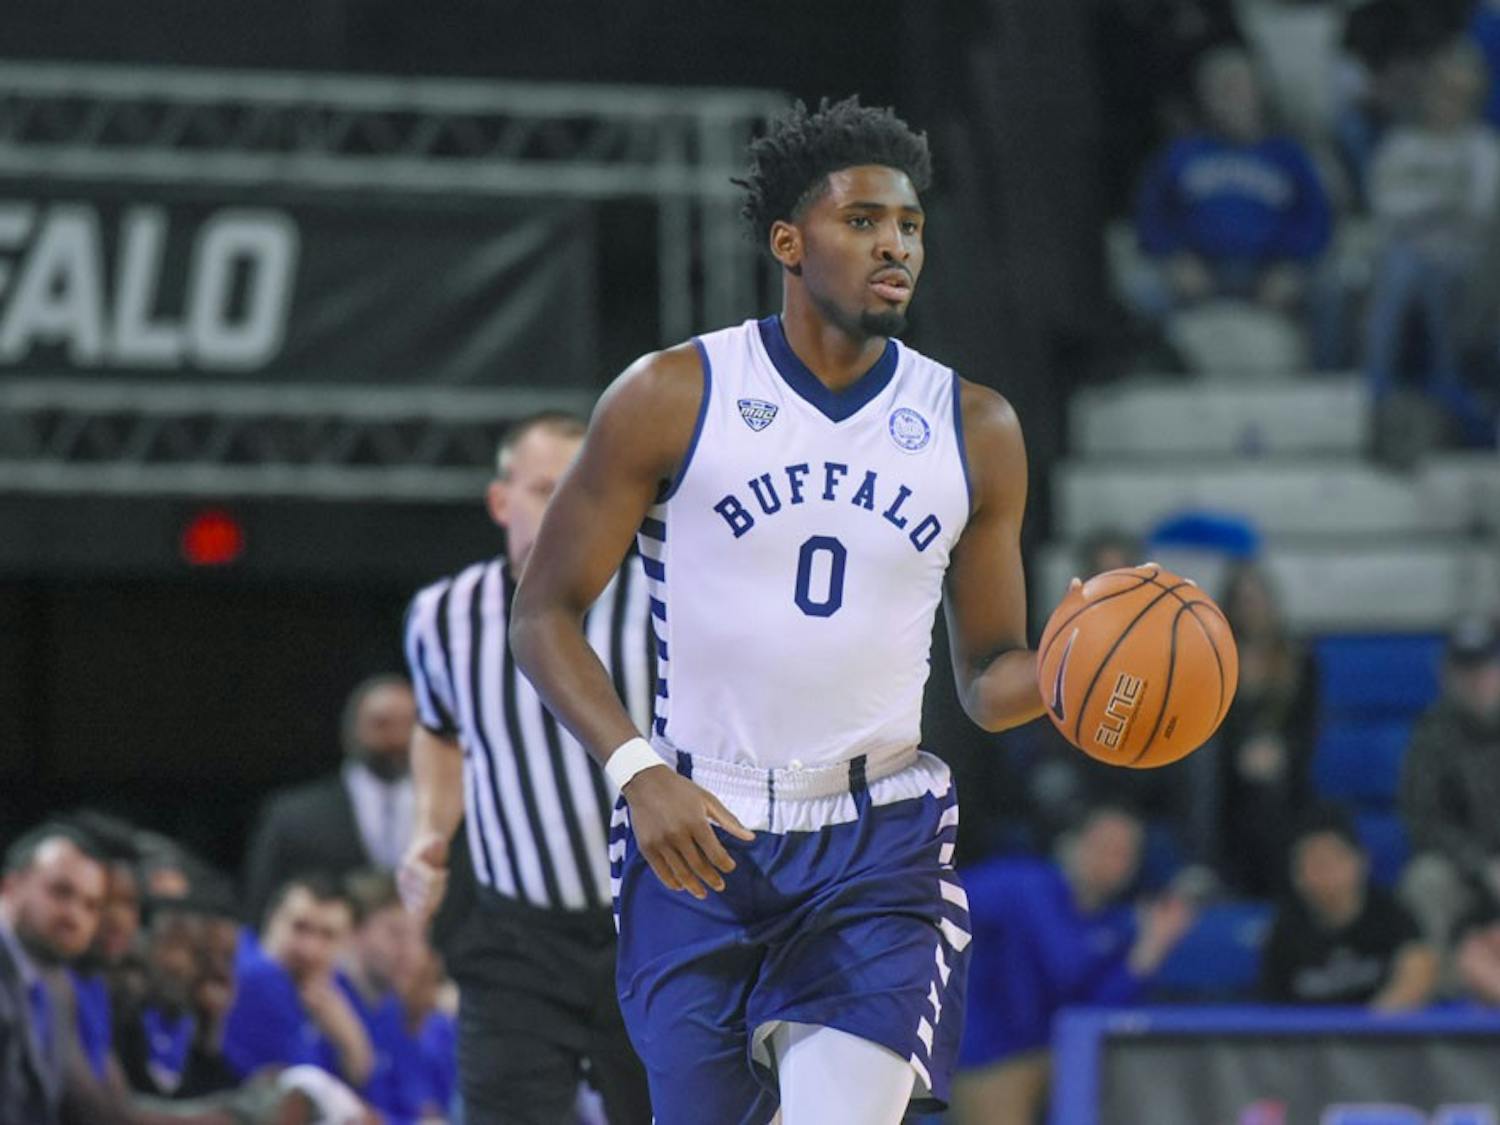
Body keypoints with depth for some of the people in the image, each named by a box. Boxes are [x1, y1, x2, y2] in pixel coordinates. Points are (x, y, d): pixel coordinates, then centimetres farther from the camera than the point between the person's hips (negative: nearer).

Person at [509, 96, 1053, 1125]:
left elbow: (988, 676, 11)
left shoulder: (974, 430, 4)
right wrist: (639, 773, -18)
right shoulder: (672, 398, -3)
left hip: (879, 851, 1)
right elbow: (544, 615, -2)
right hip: (694, 835, -1)